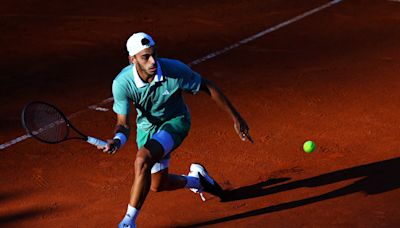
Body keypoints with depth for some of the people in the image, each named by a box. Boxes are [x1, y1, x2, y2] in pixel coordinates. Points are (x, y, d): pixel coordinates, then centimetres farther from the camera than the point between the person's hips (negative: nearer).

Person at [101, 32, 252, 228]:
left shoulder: (175, 70, -30)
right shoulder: (122, 83, -27)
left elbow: (208, 87, -15)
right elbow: (123, 123, -22)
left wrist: (236, 118, -9)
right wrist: (118, 139, -47)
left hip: (175, 122, -3)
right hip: (147, 127, 3)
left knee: (143, 159, -30)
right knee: (158, 185, 14)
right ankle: (195, 179, 48)